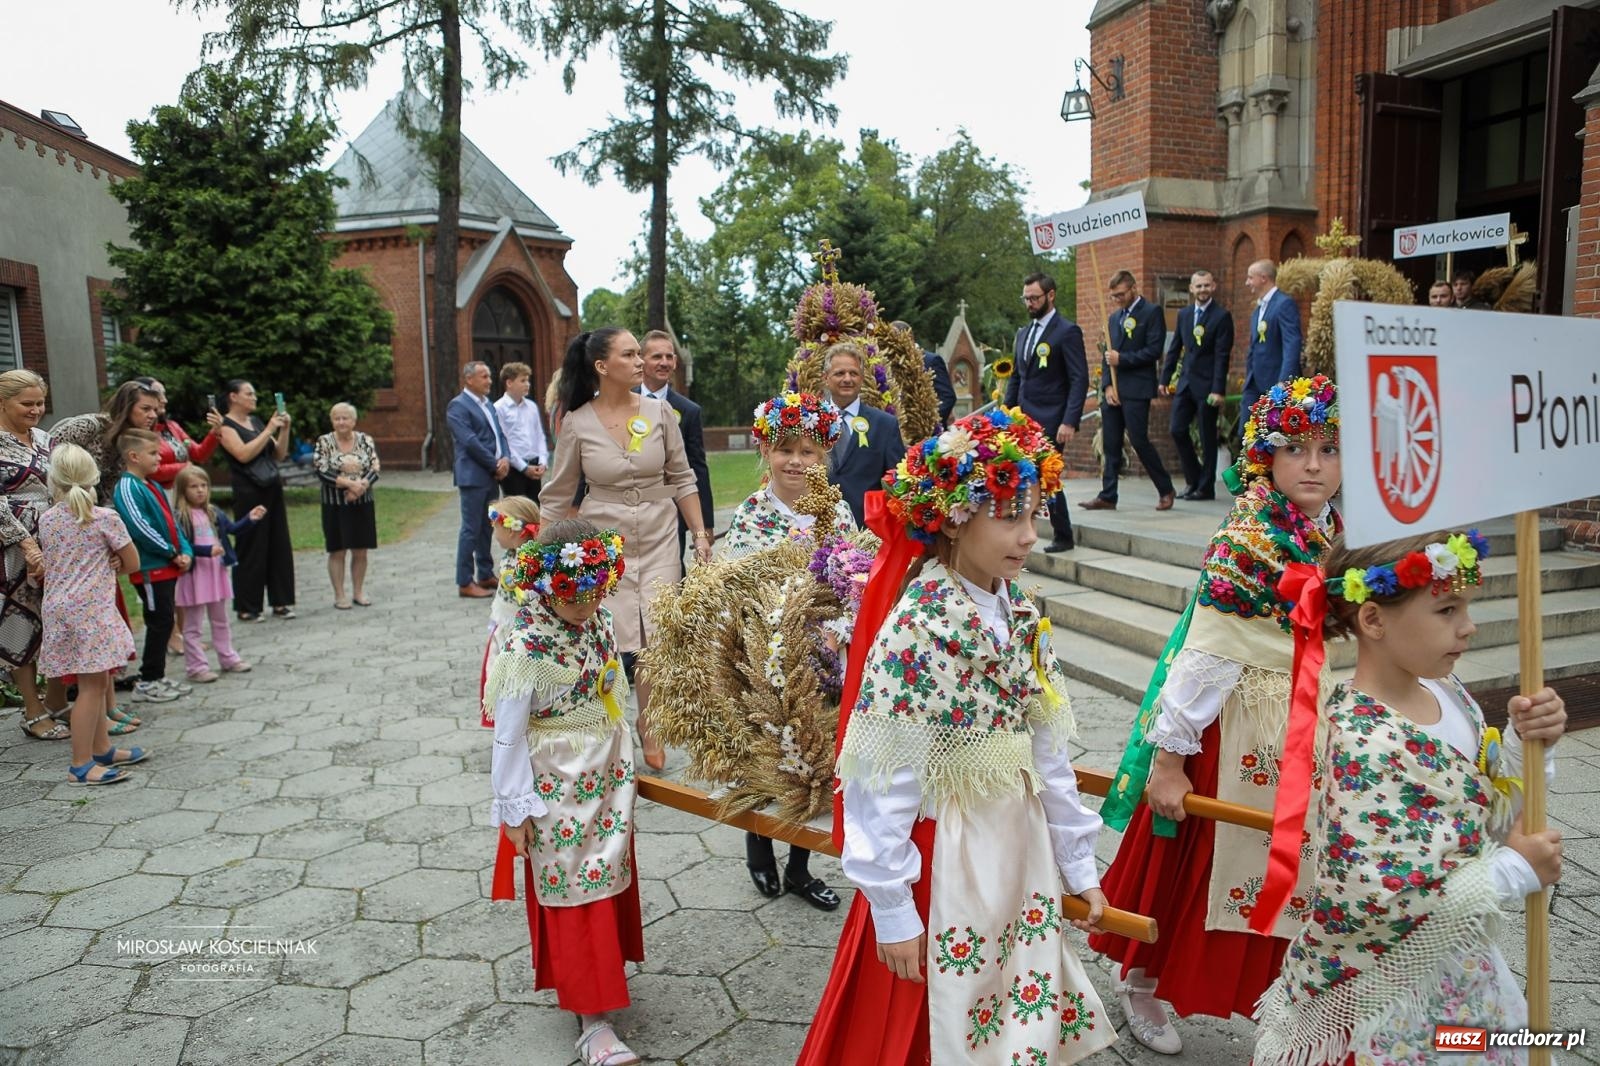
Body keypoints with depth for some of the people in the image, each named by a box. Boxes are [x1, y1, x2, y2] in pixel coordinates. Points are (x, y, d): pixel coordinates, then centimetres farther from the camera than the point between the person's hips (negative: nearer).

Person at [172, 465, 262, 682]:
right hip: (194, 574, -7)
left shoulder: (214, 512, 8)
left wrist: (250, 519, -7)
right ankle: (196, 667, 9)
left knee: (221, 620, 18)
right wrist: (207, 551, -28)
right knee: (193, 625, 3)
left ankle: (228, 658, 29)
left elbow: (233, 528, 8)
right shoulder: (180, 517, -13)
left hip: (217, 572, 7)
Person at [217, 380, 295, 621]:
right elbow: (243, 454, -20)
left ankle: (280, 602, 14)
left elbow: (279, 455, 13)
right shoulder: (225, 425, -5)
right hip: (248, 493, -7)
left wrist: (284, 430, 0)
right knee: (252, 549, -2)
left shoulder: (256, 421, 15)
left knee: (280, 546, 7)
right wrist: (269, 429, -18)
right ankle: (246, 608, 7)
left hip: (273, 490, 7)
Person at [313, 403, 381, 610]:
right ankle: (339, 595, 10)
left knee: (361, 551, 6)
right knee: (337, 551, 2)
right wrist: (350, 483, -20)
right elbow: (322, 473, -11)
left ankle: (358, 592, 18)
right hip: (335, 505, -2)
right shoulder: (324, 442, -2)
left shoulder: (365, 440, 4)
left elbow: (376, 469, -2)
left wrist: (361, 486, -19)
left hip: (362, 503, 2)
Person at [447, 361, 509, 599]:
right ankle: (465, 582, 2)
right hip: (473, 477, -8)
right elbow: (471, 442, -17)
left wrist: (505, 459, -4)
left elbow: (499, 434, 15)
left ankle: (486, 575, 22)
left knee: (486, 528, 14)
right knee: (471, 529, -4)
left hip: (491, 476, 8)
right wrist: (496, 465, -13)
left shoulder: (488, 404, 17)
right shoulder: (458, 406, -10)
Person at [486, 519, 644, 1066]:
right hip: (558, 785, -6)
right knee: (574, 896, 4)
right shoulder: (526, 647, -23)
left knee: (610, 881, 18)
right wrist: (516, 809, -12)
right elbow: (508, 734, -17)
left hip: (608, 775, 6)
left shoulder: (599, 620, -5)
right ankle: (593, 1020, 15)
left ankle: (600, 979, 39)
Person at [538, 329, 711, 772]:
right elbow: (558, 496, 4)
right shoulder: (577, 422, -5)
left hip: (659, 540, 2)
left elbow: (682, 479, 7)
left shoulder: (659, 412, -1)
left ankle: (649, 728, 23)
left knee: (658, 640, 1)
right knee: (610, 642, -2)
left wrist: (700, 533, 3)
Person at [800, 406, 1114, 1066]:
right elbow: (882, 783, -20)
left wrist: (1078, 865, 10)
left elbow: (1047, 750, 5)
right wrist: (892, 910, -15)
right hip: (943, 854, -6)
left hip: (1021, 842, 7)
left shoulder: (1021, 614, 0)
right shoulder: (917, 629, -22)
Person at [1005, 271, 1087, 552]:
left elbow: (1080, 380, -11)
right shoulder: (1023, 333, 17)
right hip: (1022, 420, 7)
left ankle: (1063, 536, 11)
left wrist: (1070, 422, -19)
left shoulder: (1067, 331, -6)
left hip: (1049, 421, -7)